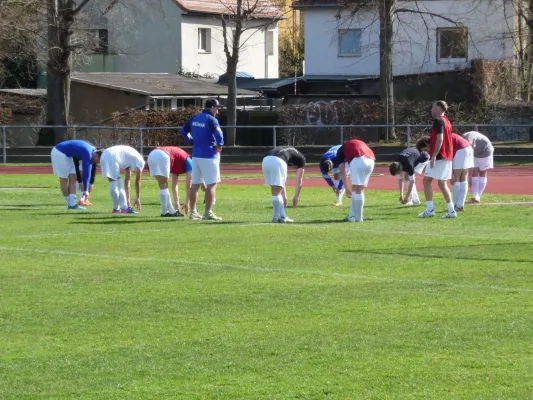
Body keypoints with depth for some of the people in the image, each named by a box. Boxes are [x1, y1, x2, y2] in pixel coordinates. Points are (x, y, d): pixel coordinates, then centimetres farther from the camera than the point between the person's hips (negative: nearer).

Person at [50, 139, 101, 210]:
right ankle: (70, 204, 5)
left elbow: (88, 172, 11)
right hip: (59, 153, -10)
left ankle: (72, 204, -1)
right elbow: (85, 172, -19)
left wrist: (86, 190, 12)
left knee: (73, 178, 4)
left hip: (65, 154, 10)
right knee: (64, 180, -5)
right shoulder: (88, 154, -24)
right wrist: (85, 190, -11)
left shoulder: (91, 151, 6)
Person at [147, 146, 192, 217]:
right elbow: (188, 186, 17)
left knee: (162, 185, 16)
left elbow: (174, 186, 38)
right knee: (163, 186, 5)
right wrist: (187, 203, 21)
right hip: (162, 156, -7)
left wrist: (177, 204, 38)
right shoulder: (188, 161, 20)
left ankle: (172, 211, 17)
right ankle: (164, 212, 4)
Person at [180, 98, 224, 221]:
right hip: (209, 156, -7)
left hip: (196, 155, 7)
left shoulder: (194, 118, 10)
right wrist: (220, 144, -8)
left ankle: (193, 212, 14)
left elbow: (183, 131, 17)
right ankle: (208, 213, -6)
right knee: (211, 184, -3)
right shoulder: (211, 120, -13)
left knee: (195, 184, 11)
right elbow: (218, 133, -26)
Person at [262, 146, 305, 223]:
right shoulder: (301, 158, 24)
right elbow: (299, 181, 20)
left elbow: (281, 181, 41)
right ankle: (276, 217, 6)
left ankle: (283, 216, 17)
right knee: (277, 192, 4)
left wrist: (284, 196, 43)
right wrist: (296, 197, 27)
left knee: (275, 192, 15)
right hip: (277, 161, -6)